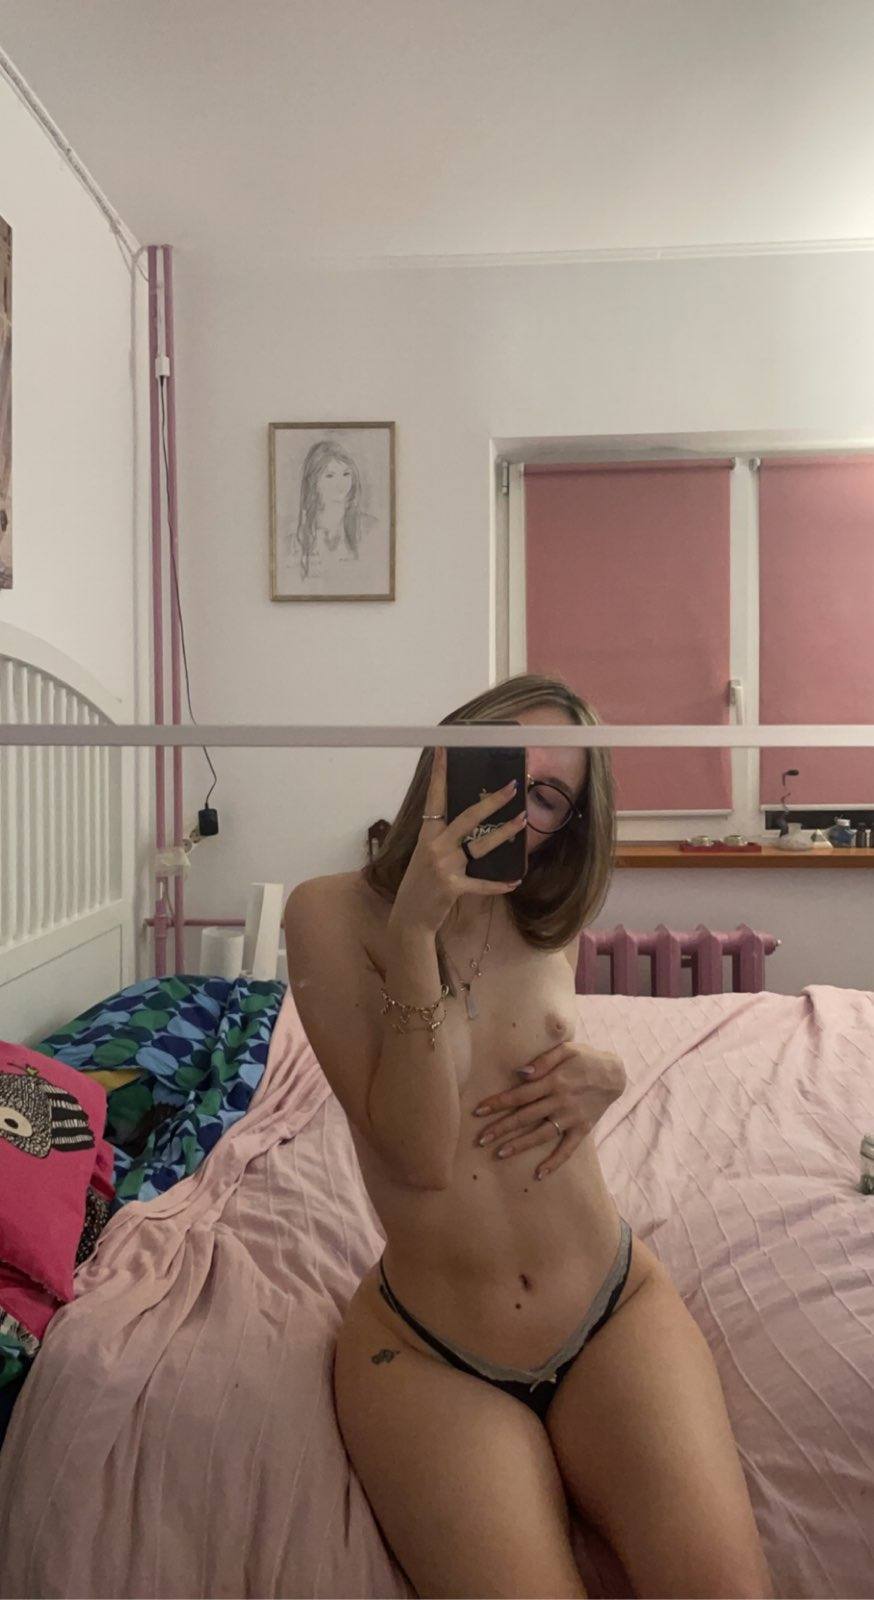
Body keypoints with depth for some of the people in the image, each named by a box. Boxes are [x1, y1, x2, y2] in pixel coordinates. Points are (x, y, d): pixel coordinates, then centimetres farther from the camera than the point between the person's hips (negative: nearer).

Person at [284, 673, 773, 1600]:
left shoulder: (549, 920, 1)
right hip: (425, 1351, -2)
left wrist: (600, 1075, -6)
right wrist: (417, 932, -26)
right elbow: (419, 1156, -17)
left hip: (618, 1312, 3)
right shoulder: (331, 913, -11)